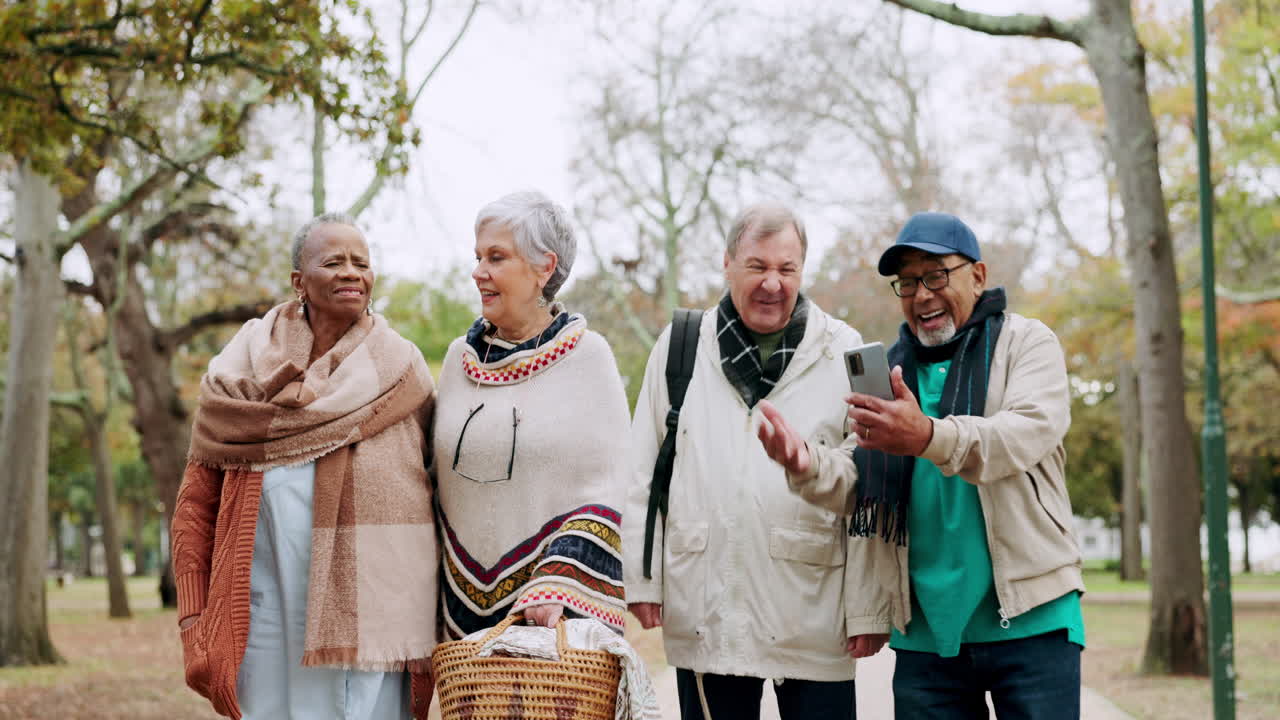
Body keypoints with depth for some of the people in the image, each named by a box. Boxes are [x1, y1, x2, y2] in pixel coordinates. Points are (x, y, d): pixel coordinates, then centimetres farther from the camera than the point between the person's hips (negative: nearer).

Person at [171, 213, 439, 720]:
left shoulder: (399, 369, 5)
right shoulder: (245, 366, 7)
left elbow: (438, 497, 3)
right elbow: (196, 501, 8)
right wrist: (194, 620, 1)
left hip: (367, 615, -1)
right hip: (265, 611, 1)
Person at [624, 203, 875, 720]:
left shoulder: (843, 352, 2)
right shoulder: (679, 347, 8)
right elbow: (644, 472, 10)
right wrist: (641, 578, 4)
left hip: (811, 614, -1)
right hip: (705, 614, 2)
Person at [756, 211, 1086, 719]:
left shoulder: (1026, 343, 3)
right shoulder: (890, 370, 15)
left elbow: (1030, 431, -18)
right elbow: (856, 483, 5)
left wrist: (929, 437, -36)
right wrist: (807, 465, -19)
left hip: (1028, 619, -4)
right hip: (925, 630, 4)